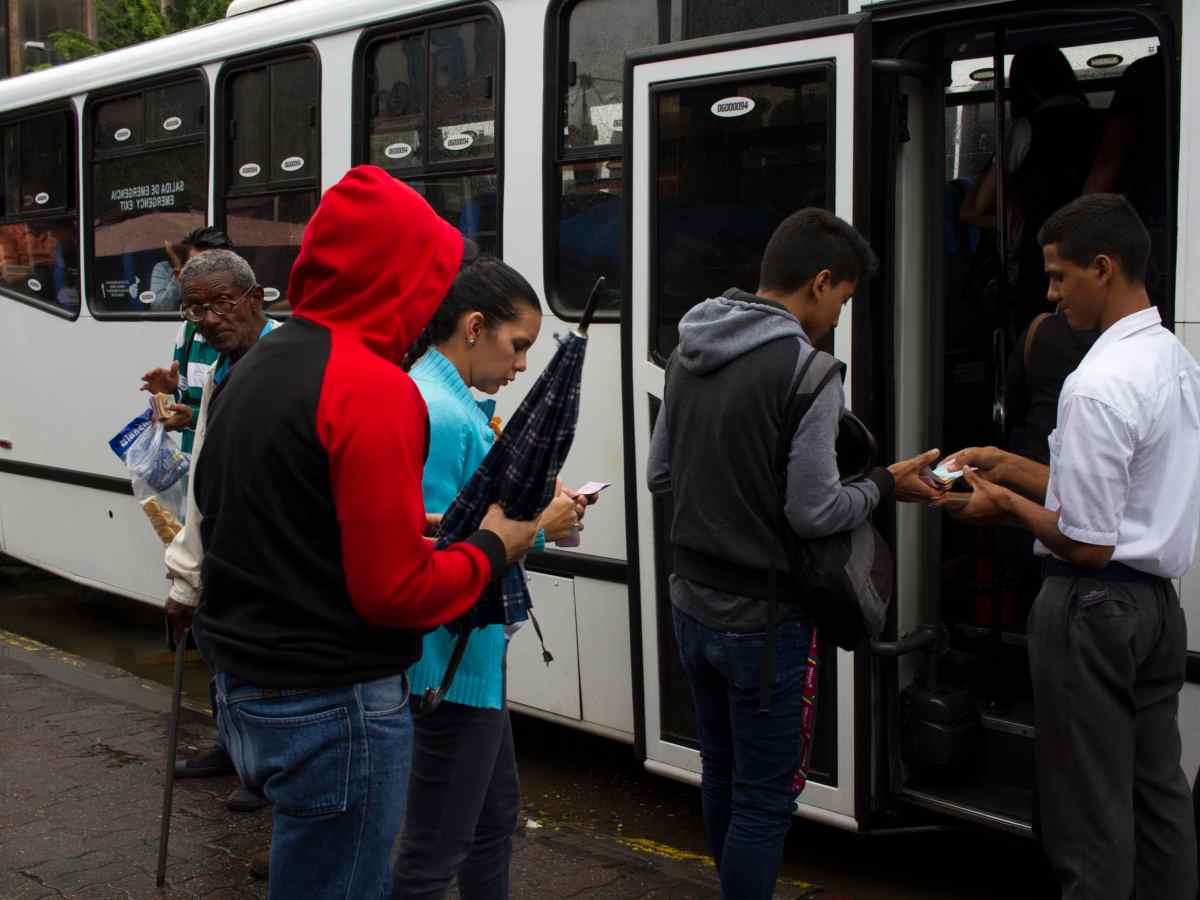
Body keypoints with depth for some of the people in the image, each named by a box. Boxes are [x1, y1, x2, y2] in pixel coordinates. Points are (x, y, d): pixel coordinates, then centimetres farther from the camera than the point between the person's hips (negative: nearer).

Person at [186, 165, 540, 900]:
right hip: (334, 706, -9)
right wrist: (490, 548, -4)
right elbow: (394, 592, -21)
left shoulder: (255, 366, 8)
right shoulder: (373, 386, -19)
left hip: (245, 689, 9)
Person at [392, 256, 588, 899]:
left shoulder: (456, 403, 8)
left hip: (475, 654, 11)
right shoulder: (442, 417, -23)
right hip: (452, 661, -11)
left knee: (496, 813, 25)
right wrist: (537, 527, -16)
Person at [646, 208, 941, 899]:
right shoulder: (805, 365, -19)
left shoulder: (691, 353, 5)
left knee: (722, 772, 22)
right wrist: (886, 484, -3)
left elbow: (661, 474, 13)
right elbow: (815, 513, -19)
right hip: (762, 621, -8)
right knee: (764, 797, 5)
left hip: (693, 607, 8)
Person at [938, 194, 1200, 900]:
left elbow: (1087, 544, -21)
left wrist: (1005, 504, -6)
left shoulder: (1098, 386, -22)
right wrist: (1012, 467, 12)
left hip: (1094, 605, -9)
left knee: (1091, 815, 3)